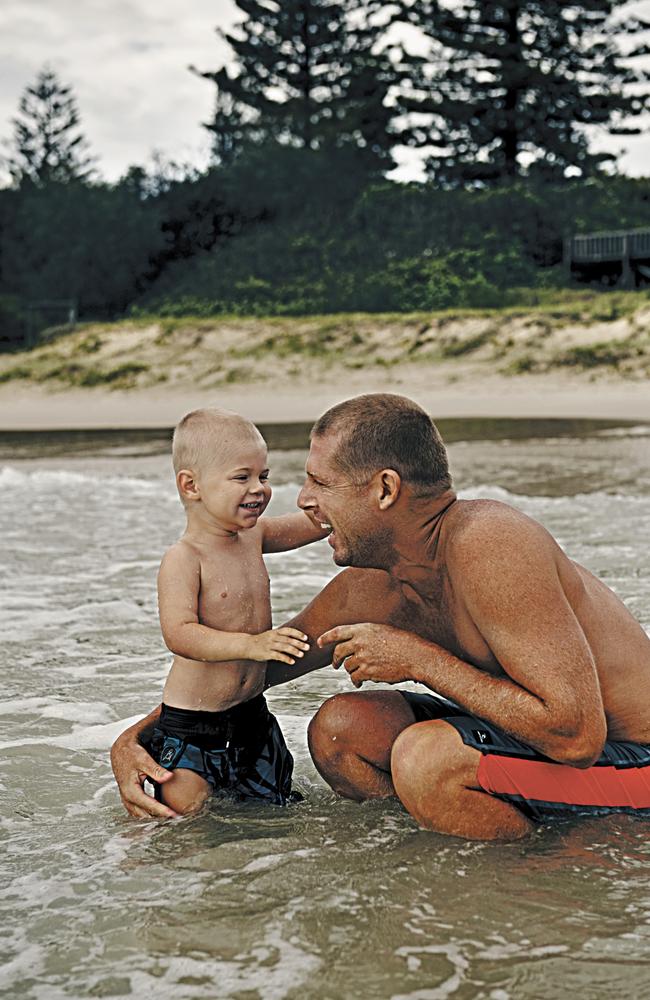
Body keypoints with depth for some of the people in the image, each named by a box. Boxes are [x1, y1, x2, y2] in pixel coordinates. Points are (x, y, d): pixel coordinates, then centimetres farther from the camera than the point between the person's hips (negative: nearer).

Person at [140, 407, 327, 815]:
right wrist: (250, 645, -41)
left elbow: (316, 521, 16)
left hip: (251, 715, 7)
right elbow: (179, 634, -30)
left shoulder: (253, 536, 2)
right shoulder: (183, 559, -19)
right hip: (190, 726, -7)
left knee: (278, 804, 17)